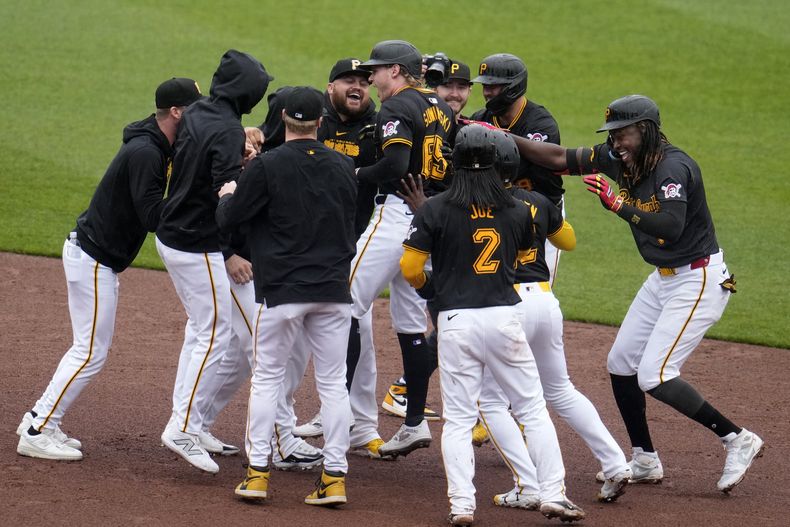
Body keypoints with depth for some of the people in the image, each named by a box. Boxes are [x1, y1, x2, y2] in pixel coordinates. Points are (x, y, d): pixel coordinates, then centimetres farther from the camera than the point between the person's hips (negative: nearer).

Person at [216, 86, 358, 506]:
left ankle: (257, 472, 4)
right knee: (333, 382, 7)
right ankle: (335, 476, 4)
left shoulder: (266, 167, -10)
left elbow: (227, 218, -3)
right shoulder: (344, 167, 4)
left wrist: (227, 196, 18)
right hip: (334, 290, 3)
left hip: (281, 290, -3)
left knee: (267, 377, 7)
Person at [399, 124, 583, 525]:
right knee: (533, 409, 10)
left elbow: (410, 269, -5)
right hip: (505, 317, 1)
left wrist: (430, 290, 15)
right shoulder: (518, 211, 3)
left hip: (455, 320, -1)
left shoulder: (435, 210, -5)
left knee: (458, 419, 5)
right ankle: (553, 495, 6)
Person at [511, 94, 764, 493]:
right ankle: (644, 461, 22)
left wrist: (617, 203, -35)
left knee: (654, 376, -16)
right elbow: (560, 158, 3)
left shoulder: (673, 167, -24)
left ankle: (738, 440, -5)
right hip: (662, 278, 10)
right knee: (621, 363, 10)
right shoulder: (618, 159, 0)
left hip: (699, 279, -10)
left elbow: (671, 227, -36)